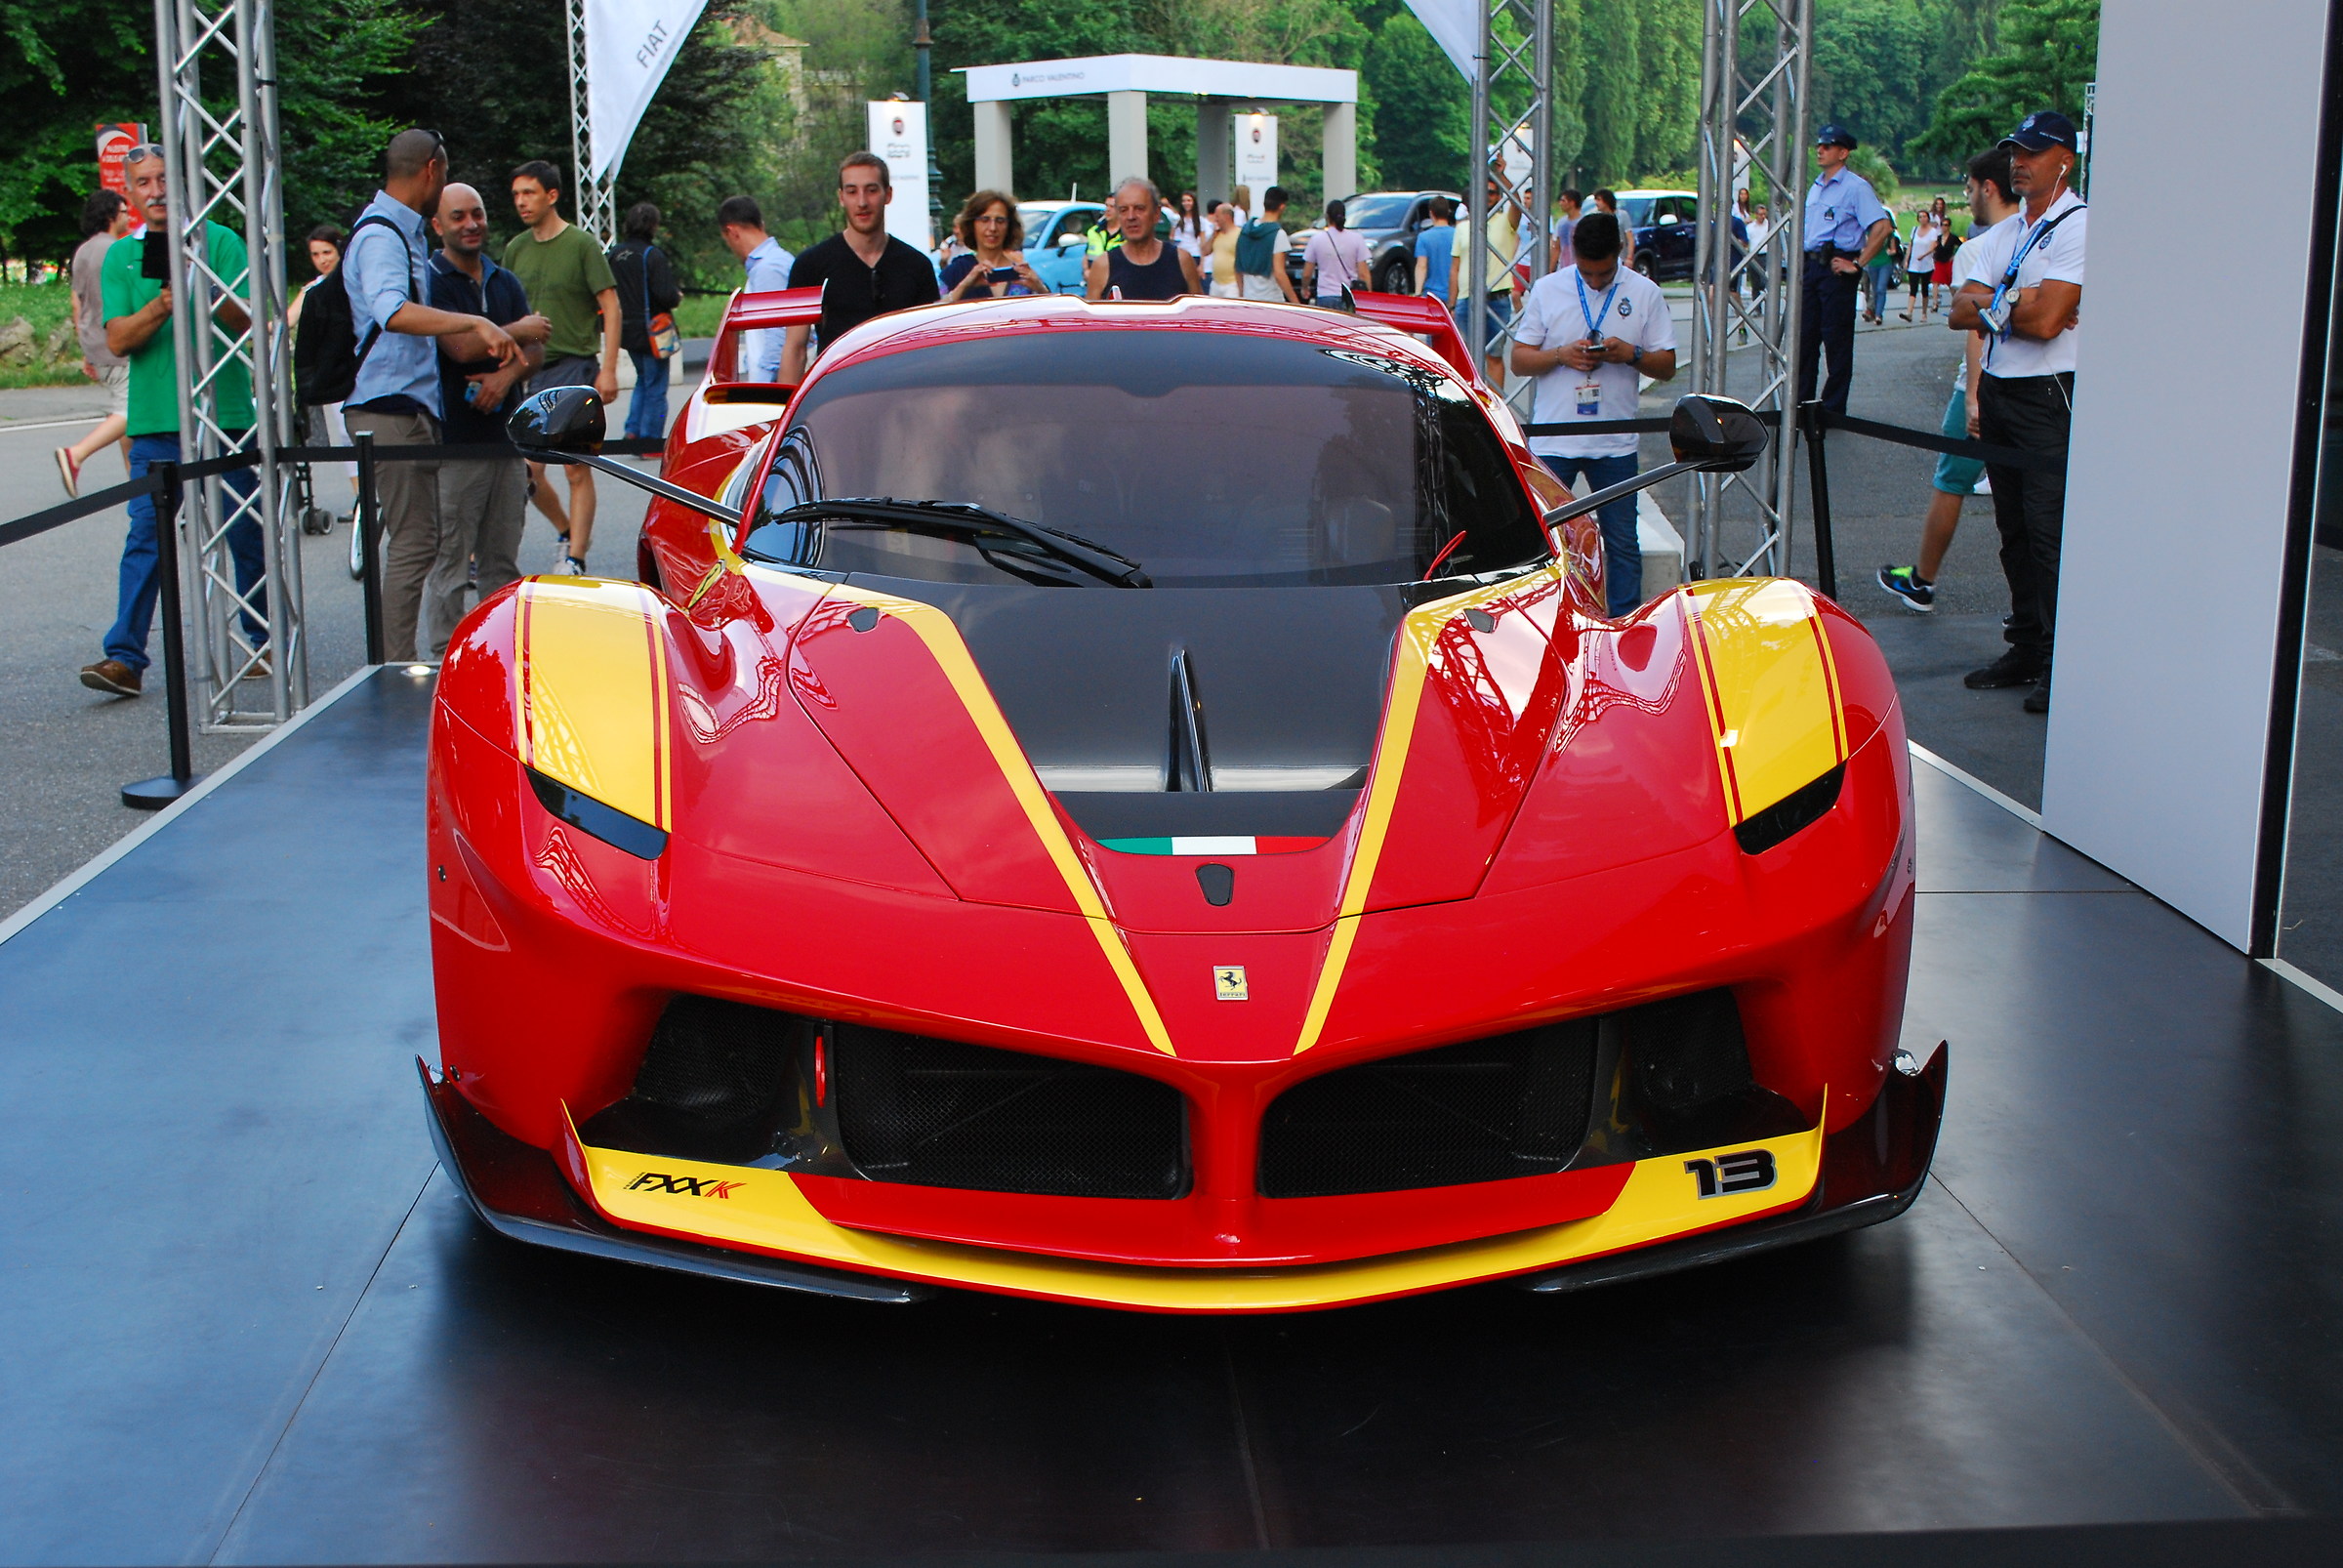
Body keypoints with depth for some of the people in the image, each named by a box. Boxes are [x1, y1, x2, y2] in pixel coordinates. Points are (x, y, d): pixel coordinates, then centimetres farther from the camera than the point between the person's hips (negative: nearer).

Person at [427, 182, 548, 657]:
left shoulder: (505, 282, 17)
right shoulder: (430, 280, -4)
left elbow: (535, 350, 11)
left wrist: (509, 375, -11)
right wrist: (517, 332, -2)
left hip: (504, 437, 6)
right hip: (452, 443, -6)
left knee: (502, 562, 11)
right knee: (448, 564, -5)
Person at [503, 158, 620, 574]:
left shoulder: (582, 244, -4)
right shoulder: (516, 249, 10)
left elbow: (611, 309, -5)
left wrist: (608, 370, -13)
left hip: (574, 364, -5)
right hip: (529, 369, 5)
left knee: (575, 468, -5)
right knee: (528, 470, 3)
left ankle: (575, 558, -2)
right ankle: (568, 532, 26)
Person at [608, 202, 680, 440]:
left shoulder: (615, 253, 2)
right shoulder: (652, 255, -17)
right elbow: (665, 294, -23)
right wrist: (678, 297, -2)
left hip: (626, 329, 7)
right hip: (650, 331, -7)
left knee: (643, 380, 23)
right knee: (655, 387, 3)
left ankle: (633, 431, 17)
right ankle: (650, 439, 6)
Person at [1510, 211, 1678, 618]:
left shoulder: (1645, 294, 2)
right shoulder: (1547, 290, 2)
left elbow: (1667, 366, 4)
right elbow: (1519, 359, 3)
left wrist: (1632, 354, -16)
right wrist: (1561, 355, -16)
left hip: (1615, 444, 0)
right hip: (1553, 442, 0)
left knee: (1622, 543, 5)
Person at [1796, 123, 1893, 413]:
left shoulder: (1855, 187, -9)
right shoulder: (1815, 187, 17)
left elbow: (1883, 227, -18)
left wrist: (1857, 264, -17)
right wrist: (1803, 263, 16)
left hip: (1837, 267, -8)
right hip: (1811, 266, 8)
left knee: (1836, 340, -3)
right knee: (1804, 335, 9)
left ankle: (1833, 409, 2)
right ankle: (1801, 402, 15)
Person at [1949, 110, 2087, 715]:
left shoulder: (2079, 227, -9)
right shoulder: (2003, 233, 16)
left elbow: (2047, 320, -19)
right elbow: (1960, 312, 6)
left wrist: (1991, 306, -3)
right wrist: (2015, 302, -10)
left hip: (2049, 398, -8)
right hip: (1997, 390, 8)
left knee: (2050, 533, -9)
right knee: (2014, 530, 12)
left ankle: (2061, 665, -3)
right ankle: (2025, 649, 21)